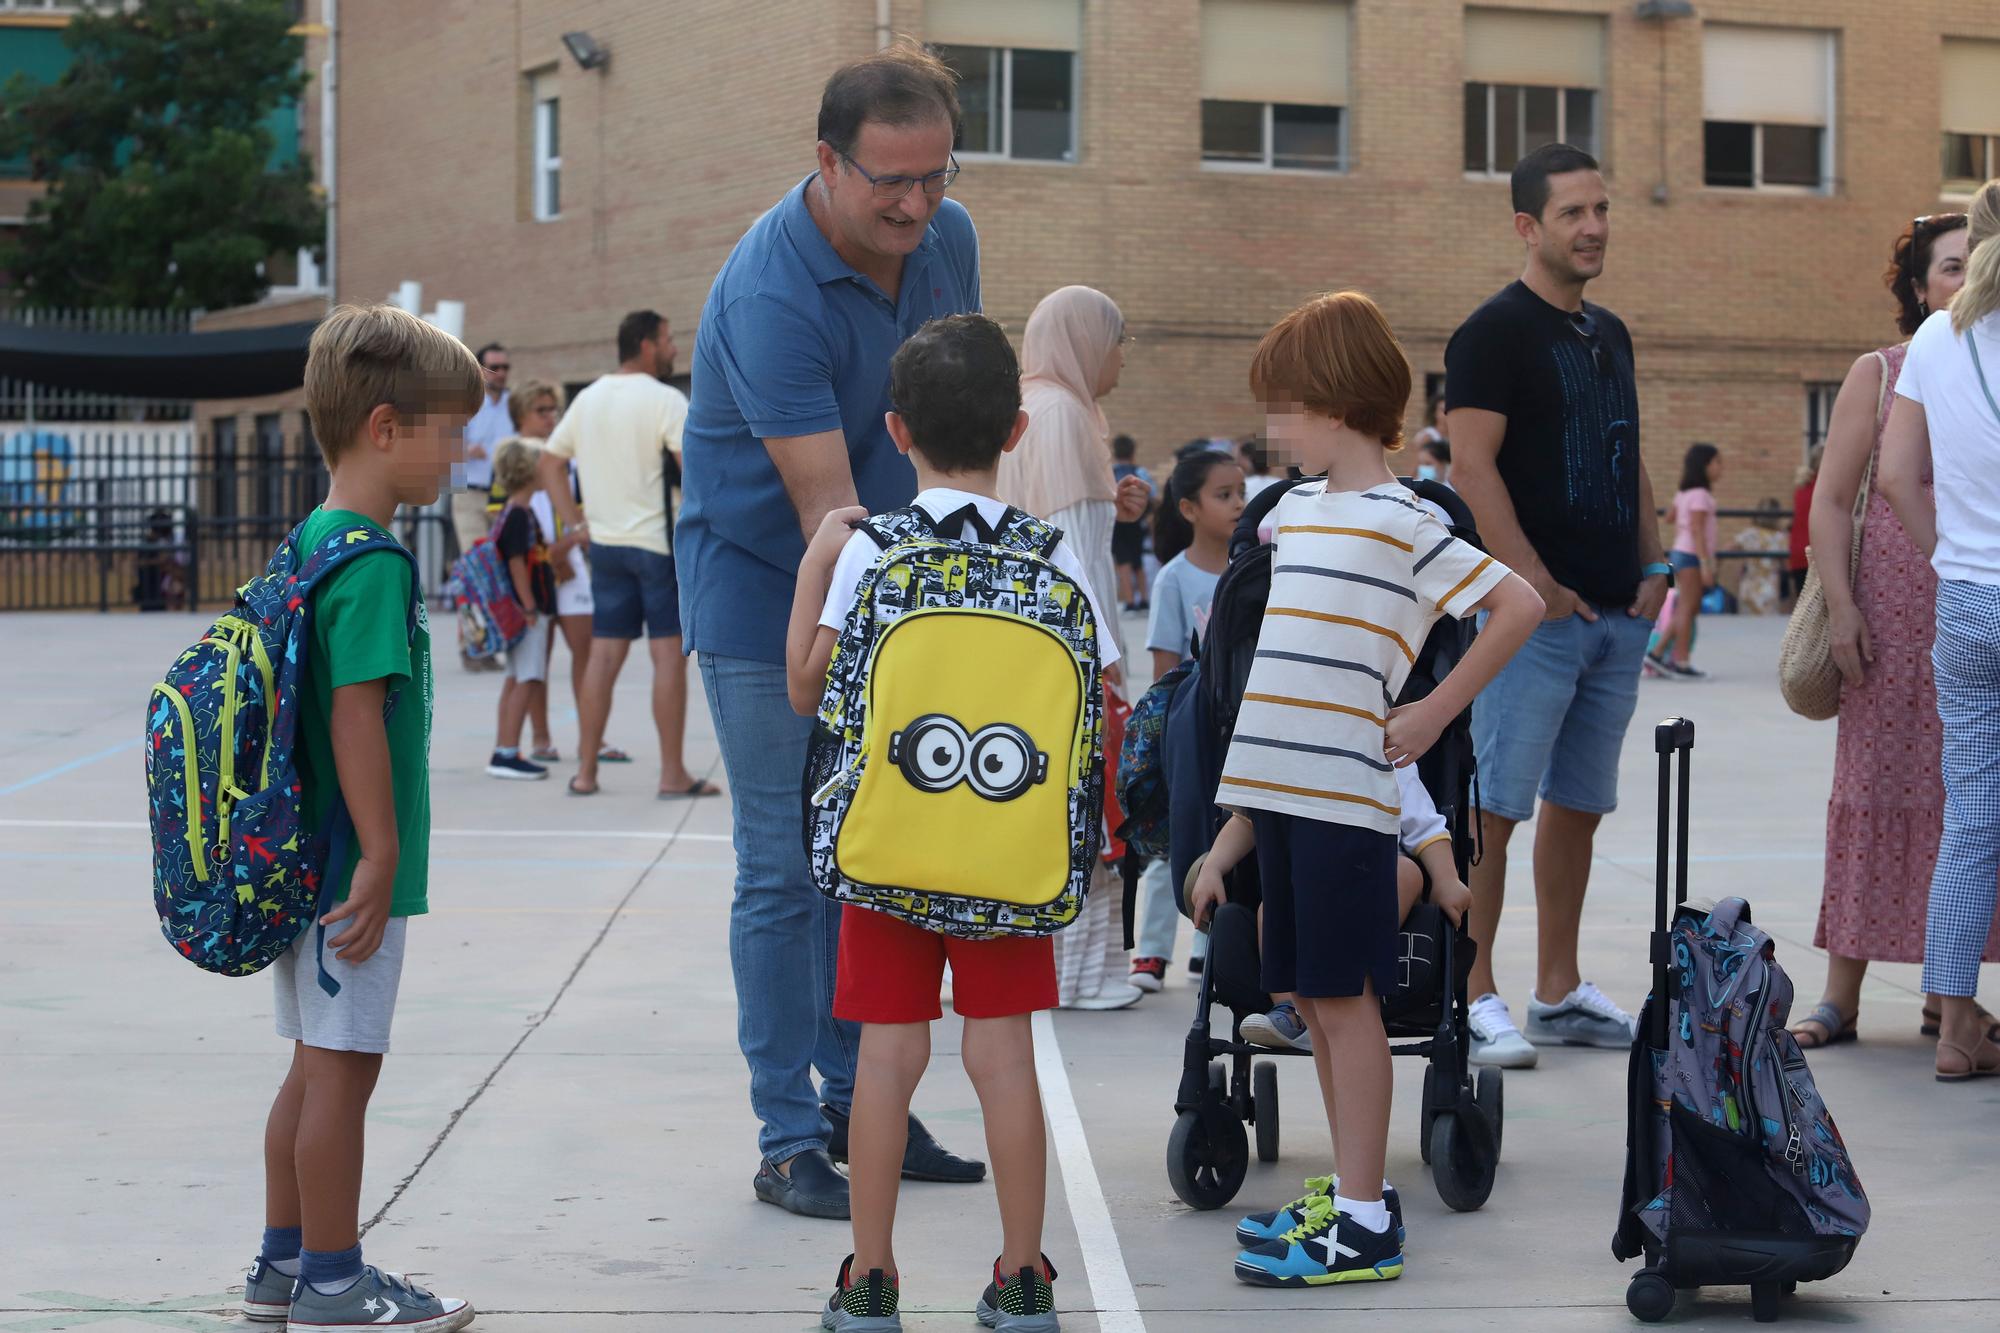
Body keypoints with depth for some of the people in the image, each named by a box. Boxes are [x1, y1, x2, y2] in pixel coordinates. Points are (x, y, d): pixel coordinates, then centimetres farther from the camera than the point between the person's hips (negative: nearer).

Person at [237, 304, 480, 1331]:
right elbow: (357, 713, -23)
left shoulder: (307, 542, 11)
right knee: (342, 1067, 0)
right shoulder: (372, 563, -19)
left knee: (316, 1066, 17)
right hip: (350, 863, -9)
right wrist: (381, 855, -20)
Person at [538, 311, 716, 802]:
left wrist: (576, 524, 12)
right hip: (658, 541, -6)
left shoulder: (588, 398, 12)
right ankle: (673, 774, -2)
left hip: (605, 543, 7)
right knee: (669, 652, -2)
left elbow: (551, 461, 16)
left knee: (604, 653, 9)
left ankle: (585, 771, 10)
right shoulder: (664, 399, -10)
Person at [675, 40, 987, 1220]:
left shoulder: (947, 240, -3)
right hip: (767, 599, -7)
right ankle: (790, 1142, 3)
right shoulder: (769, 295, -27)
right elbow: (825, 506, -31)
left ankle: (859, 1106, 21)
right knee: (788, 871, -4)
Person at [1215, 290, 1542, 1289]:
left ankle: (1364, 1226, -2)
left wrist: (1432, 715, -11)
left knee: (1342, 996, -6)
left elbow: (1519, 605, -13)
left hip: (1346, 789, -8)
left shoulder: (1401, 523, -10)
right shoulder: (1294, 510, 14)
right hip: (1279, 785, 8)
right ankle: (1349, 1194, 21)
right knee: (1310, 998, 12)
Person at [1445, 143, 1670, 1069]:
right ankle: (1473, 998, -5)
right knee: (1494, 805, -7)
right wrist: (1535, 584, -18)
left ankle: (1558, 992, 17)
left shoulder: (1608, 335, 18)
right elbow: (1471, 467, -14)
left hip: (1617, 613, 8)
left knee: (1580, 804, 11)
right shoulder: (1495, 332, -7)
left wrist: (1653, 565, 11)